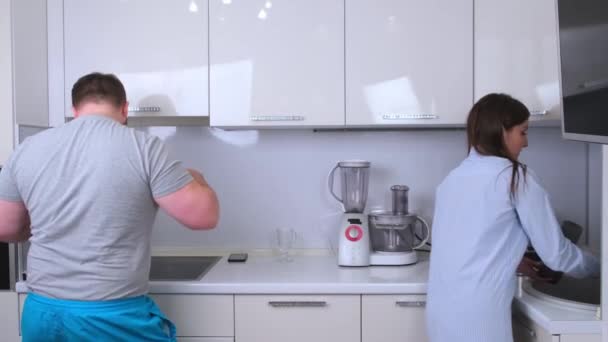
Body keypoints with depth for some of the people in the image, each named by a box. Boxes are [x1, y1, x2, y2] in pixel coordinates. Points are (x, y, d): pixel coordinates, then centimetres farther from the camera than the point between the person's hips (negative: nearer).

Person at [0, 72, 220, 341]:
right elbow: (204, 215, -11)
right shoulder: (143, 147, -11)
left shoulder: (27, 149, 2)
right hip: (115, 318, -4)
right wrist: (196, 180, 9)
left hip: (42, 313, 4)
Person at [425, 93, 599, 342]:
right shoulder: (515, 177, -7)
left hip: (441, 311, 7)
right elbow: (555, 252, -2)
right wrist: (596, 267, 16)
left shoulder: (452, 179, 11)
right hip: (476, 318, -7)